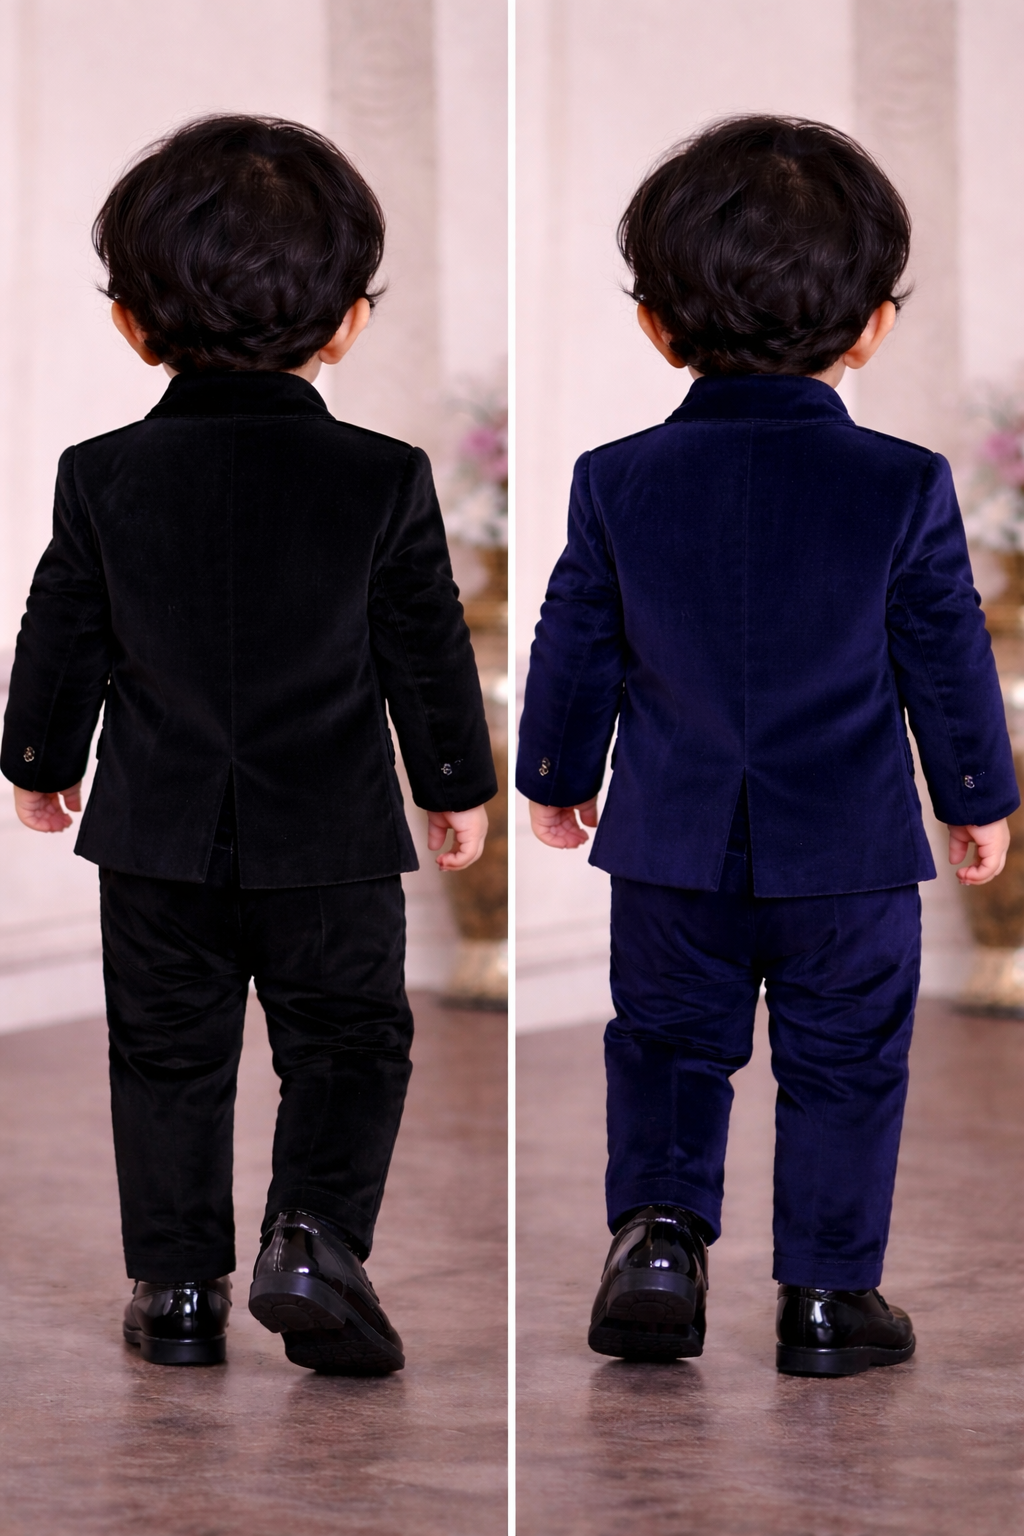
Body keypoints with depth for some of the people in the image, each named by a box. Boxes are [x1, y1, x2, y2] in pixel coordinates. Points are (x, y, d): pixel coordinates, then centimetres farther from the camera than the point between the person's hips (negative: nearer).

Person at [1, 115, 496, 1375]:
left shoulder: (102, 477, -6)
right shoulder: (383, 481, -9)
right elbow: (428, 652, -1)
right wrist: (456, 785, 13)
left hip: (158, 837, 2)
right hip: (332, 839, -1)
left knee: (168, 1053, 12)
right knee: (347, 1039, 11)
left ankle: (177, 1286, 13)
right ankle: (314, 1236, -7)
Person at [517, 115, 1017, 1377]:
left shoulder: (616, 482, -6)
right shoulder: (903, 489, -11)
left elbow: (575, 650, 3)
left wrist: (556, 778, 20)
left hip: (673, 845, 2)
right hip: (851, 847, -1)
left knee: (668, 1041, 19)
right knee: (843, 1063, 11)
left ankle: (657, 1227, 2)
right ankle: (828, 1296, 14)